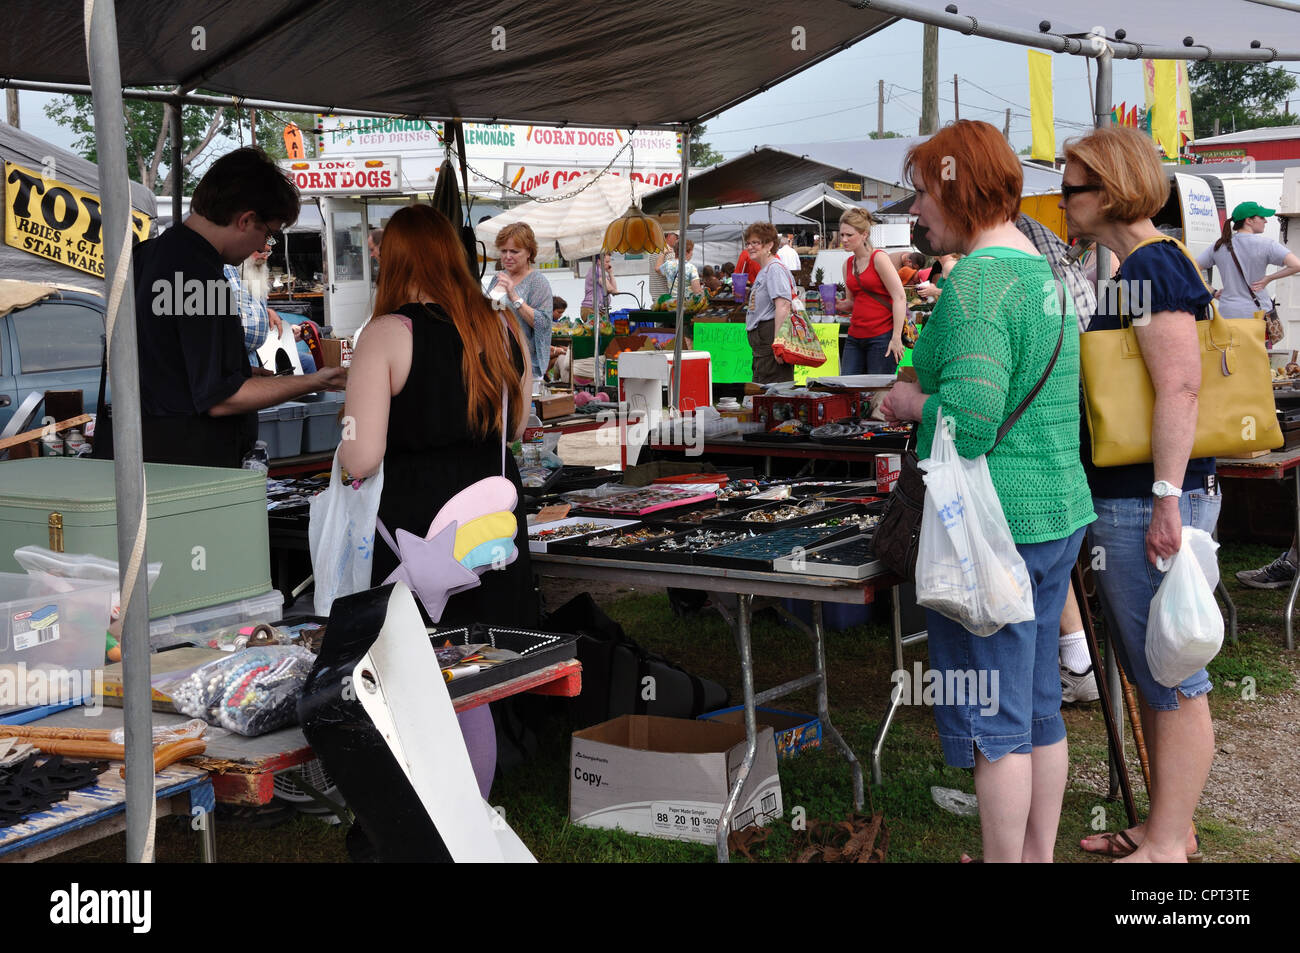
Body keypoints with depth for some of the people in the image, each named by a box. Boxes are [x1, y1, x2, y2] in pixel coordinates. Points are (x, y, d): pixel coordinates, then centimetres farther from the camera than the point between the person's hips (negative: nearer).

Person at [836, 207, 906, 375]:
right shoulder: (848, 264, 13)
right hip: (855, 338, 7)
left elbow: (900, 297, -11)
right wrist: (836, 305, 1)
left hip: (881, 337, -7)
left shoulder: (878, 258, -7)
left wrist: (896, 338, -17)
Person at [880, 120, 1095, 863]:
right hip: (1060, 513, 10)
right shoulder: (1044, 271, 12)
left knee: (993, 724, 1)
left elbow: (968, 422, -27)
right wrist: (934, 392, 15)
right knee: (1040, 709, 18)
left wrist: (912, 404, -8)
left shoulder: (976, 282, -17)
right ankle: (1039, 856, 29)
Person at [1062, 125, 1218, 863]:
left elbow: (1180, 387, -23)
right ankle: (1169, 829, 27)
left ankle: (1167, 847, 6)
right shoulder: (1136, 269, 17)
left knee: (1173, 678, -2)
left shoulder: (1154, 266, -14)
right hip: (1124, 502, 11)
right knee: (1152, 674, 16)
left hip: (1149, 504, -11)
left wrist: (1167, 501, -25)